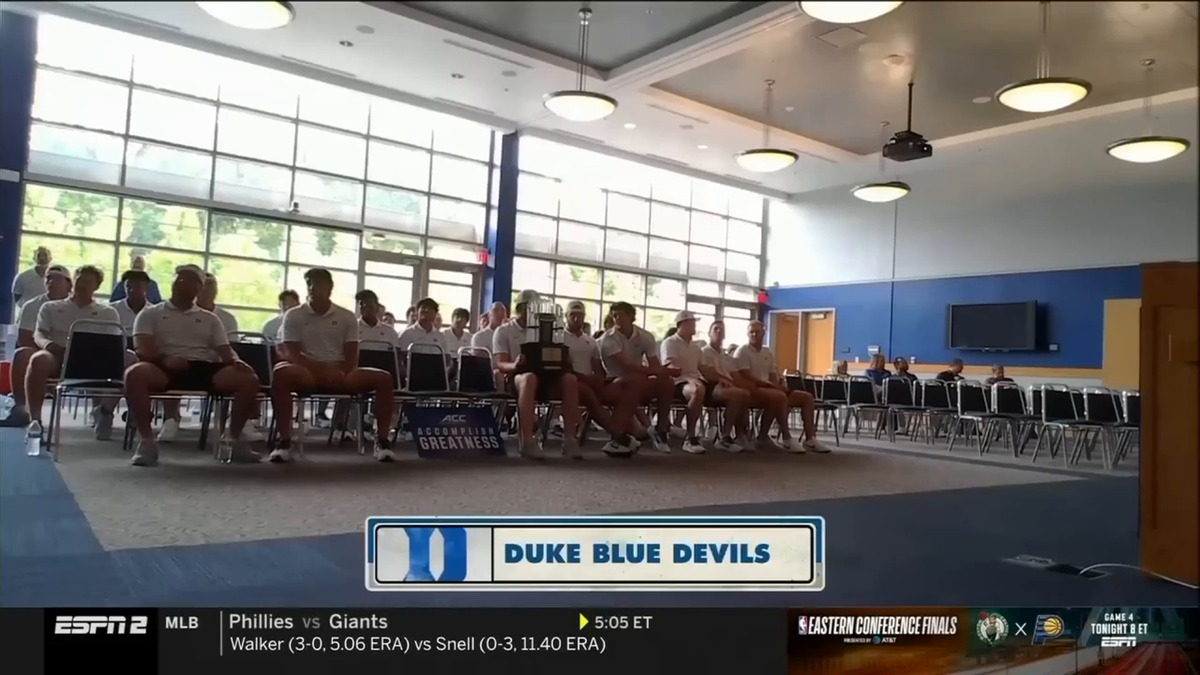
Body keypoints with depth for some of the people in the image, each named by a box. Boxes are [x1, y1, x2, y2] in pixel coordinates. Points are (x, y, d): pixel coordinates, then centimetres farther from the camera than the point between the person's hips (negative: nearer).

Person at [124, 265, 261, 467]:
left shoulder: (210, 319, 26)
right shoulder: (151, 313, 17)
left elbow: (225, 350, 16)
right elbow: (142, 349, 2)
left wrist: (236, 361, -9)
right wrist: (164, 359, -21)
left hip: (205, 369, 2)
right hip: (166, 368, -2)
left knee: (249, 379, -23)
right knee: (135, 374, -37)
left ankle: (234, 438, -9)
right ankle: (146, 440, -26)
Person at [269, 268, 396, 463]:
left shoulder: (347, 317, 9)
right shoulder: (293, 316, 5)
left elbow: (351, 358, 5)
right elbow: (291, 354, -4)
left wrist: (339, 373, -17)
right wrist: (321, 369, -19)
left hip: (340, 375, 2)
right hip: (309, 373, -2)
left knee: (384, 379, -23)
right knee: (282, 374, -37)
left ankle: (382, 440, -18)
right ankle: (283, 440, -31)